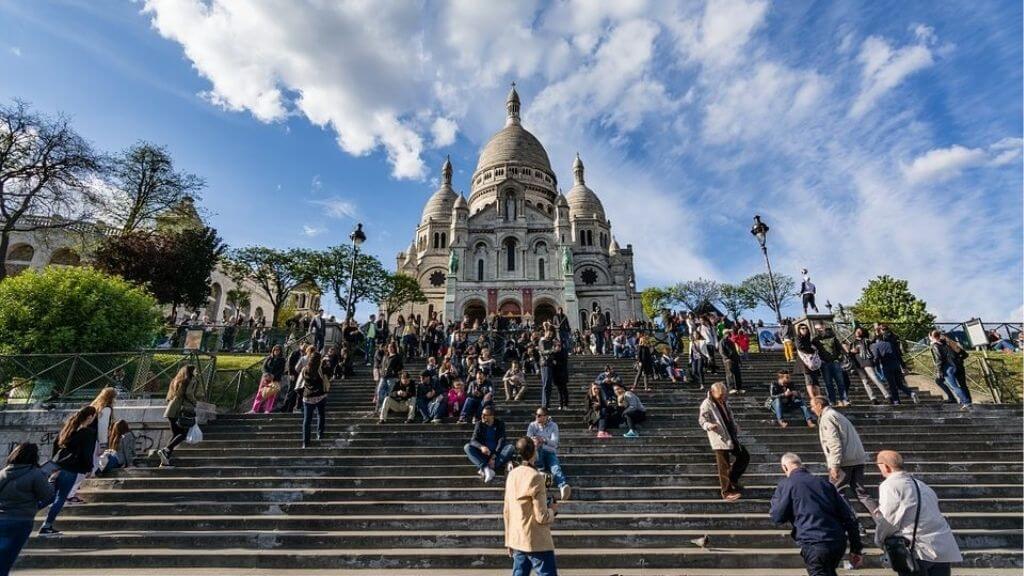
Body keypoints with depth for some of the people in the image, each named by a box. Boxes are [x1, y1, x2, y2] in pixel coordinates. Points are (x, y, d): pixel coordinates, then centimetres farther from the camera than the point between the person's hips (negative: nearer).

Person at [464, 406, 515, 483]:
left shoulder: (500, 424, -3)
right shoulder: (479, 424, -1)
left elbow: (501, 441, -12)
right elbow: (473, 440, -11)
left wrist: (494, 456, -27)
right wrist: (481, 447, -34)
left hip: (497, 453, -1)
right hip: (483, 453, 1)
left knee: (510, 448, -29)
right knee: (467, 447, -22)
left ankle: (484, 469, -36)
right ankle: (486, 469, -40)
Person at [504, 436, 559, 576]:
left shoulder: (512, 475, 2)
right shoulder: (535, 477, -19)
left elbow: (506, 512, 9)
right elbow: (542, 517, -18)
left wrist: (509, 540, 18)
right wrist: (553, 510, 2)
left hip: (517, 540, 7)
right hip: (537, 542, -7)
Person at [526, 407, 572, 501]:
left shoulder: (553, 425, 3)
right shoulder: (532, 425, 7)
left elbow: (554, 442, -12)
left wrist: (544, 440, -32)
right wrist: (533, 441, -34)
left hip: (550, 452, -1)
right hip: (537, 453, 1)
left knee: (556, 467, -34)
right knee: (536, 445, -33)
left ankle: (563, 487, -60)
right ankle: (540, 468, -29)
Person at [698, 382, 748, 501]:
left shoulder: (724, 402, 9)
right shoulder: (707, 404, -16)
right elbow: (702, 420, -19)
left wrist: (735, 428, 16)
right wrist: (709, 425, -40)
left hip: (731, 436, 8)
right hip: (720, 439, -8)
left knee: (744, 456, 16)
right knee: (724, 466, 0)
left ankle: (732, 480, 32)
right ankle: (727, 491, 18)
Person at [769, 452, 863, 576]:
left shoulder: (786, 484, -2)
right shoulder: (823, 482, 13)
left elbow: (777, 518, -2)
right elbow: (849, 517, 11)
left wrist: (775, 499, 16)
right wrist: (856, 549, 15)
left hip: (814, 545, -7)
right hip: (839, 543, 7)